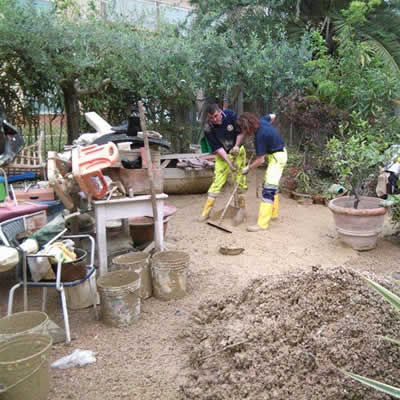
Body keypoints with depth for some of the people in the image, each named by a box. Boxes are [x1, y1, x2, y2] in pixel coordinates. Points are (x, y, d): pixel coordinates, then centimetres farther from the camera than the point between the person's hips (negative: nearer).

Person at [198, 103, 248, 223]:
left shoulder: (231, 115, -20)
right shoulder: (208, 128, -20)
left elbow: (241, 131, -6)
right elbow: (217, 147, -19)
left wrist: (236, 146, -19)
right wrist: (228, 162, -26)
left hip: (238, 151, 0)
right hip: (221, 154, 0)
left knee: (240, 179, -4)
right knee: (217, 179, -4)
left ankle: (242, 209, 10)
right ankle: (206, 211, 3)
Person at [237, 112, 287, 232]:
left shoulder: (260, 136, -27)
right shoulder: (262, 121, -5)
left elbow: (260, 160, -21)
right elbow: (272, 116, 19)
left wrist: (248, 168, -8)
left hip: (277, 157, -10)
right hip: (279, 153, 10)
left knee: (269, 189, -16)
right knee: (271, 185, 20)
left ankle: (262, 223, -20)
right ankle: (273, 213, 35)